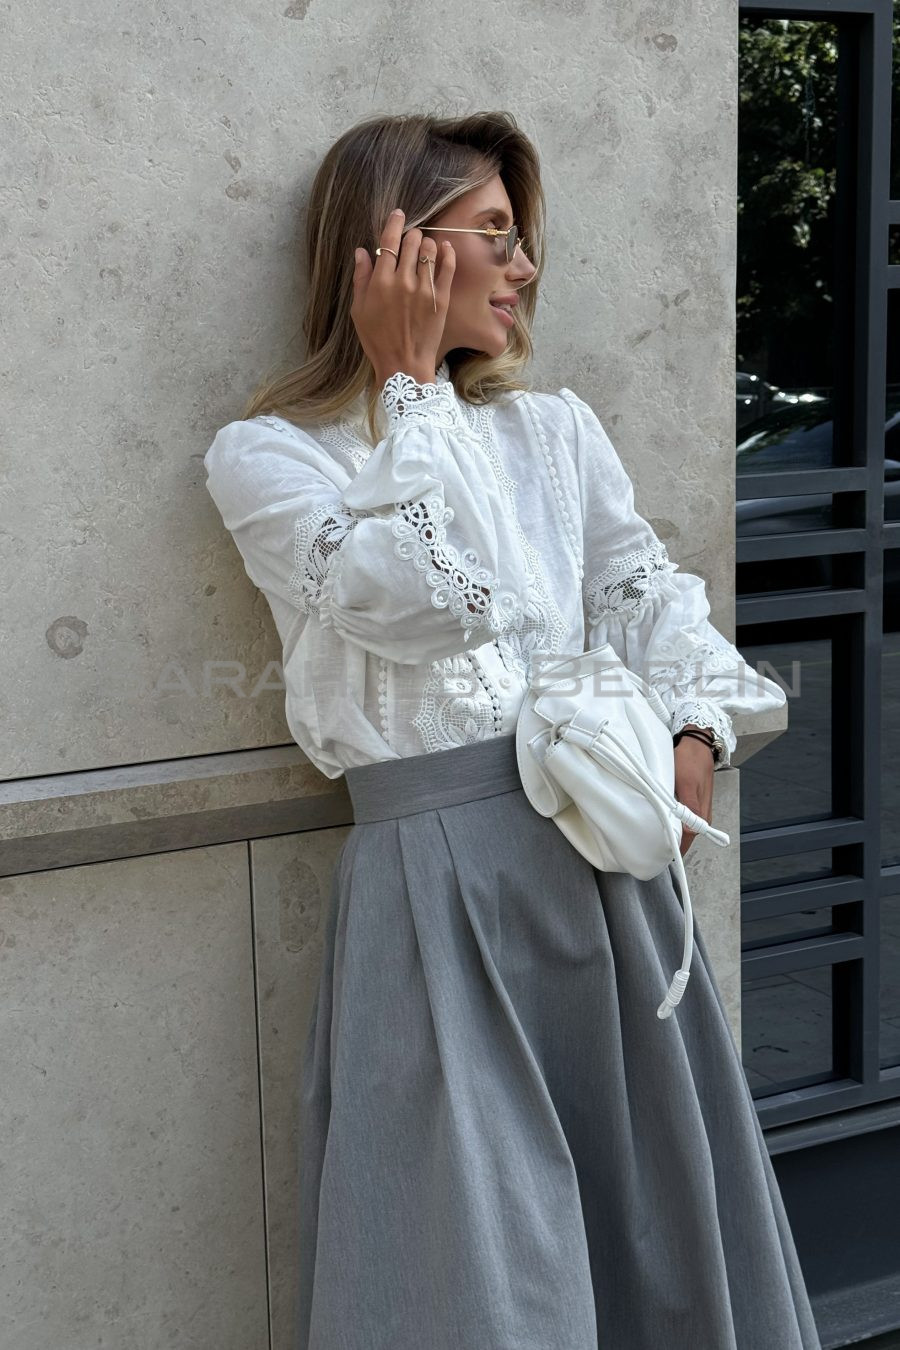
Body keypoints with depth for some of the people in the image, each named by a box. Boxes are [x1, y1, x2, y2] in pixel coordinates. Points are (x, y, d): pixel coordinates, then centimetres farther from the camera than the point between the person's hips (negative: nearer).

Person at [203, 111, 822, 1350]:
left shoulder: (554, 427, 15)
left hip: (606, 850, 5)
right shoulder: (267, 455, 0)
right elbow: (419, 599, -15)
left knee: (662, 1204, 12)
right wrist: (408, 382, -7)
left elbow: (647, 586, 11)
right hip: (435, 870, -5)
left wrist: (695, 736, -7)